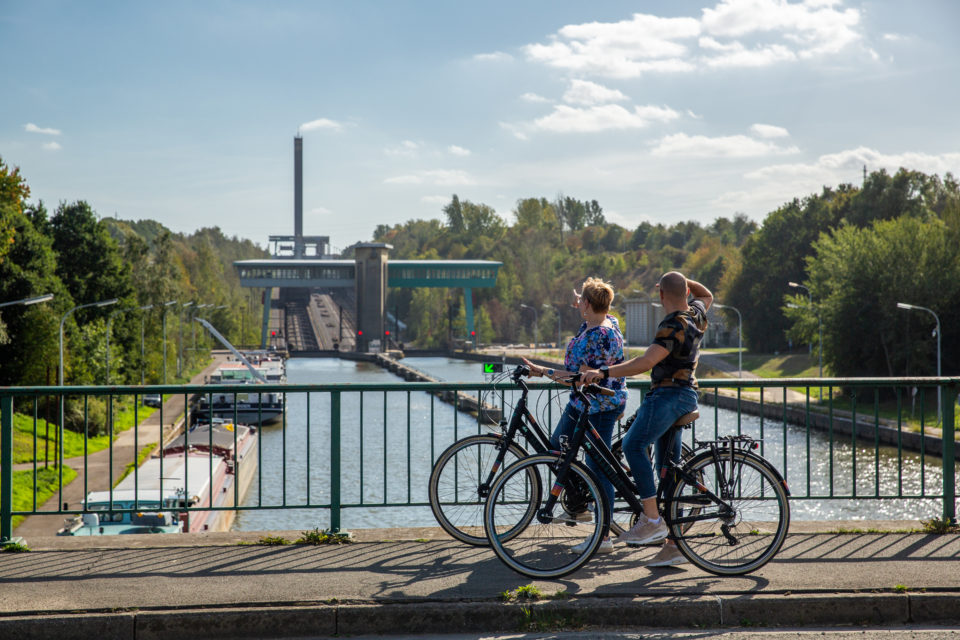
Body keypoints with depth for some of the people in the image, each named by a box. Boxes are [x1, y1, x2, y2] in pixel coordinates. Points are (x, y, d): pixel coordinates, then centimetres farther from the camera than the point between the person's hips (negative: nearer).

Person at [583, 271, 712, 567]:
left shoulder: (673, 326, -17)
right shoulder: (696, 314, 11)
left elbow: (647, 361, -30)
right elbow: (707, 295, 37)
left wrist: (604, 373, -33)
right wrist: (683, 280, 26)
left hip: (668, 394, -10)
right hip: (684, 395, 10)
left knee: (634, 445, -19)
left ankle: (651, 518, -24)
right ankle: (675, 545, 10)